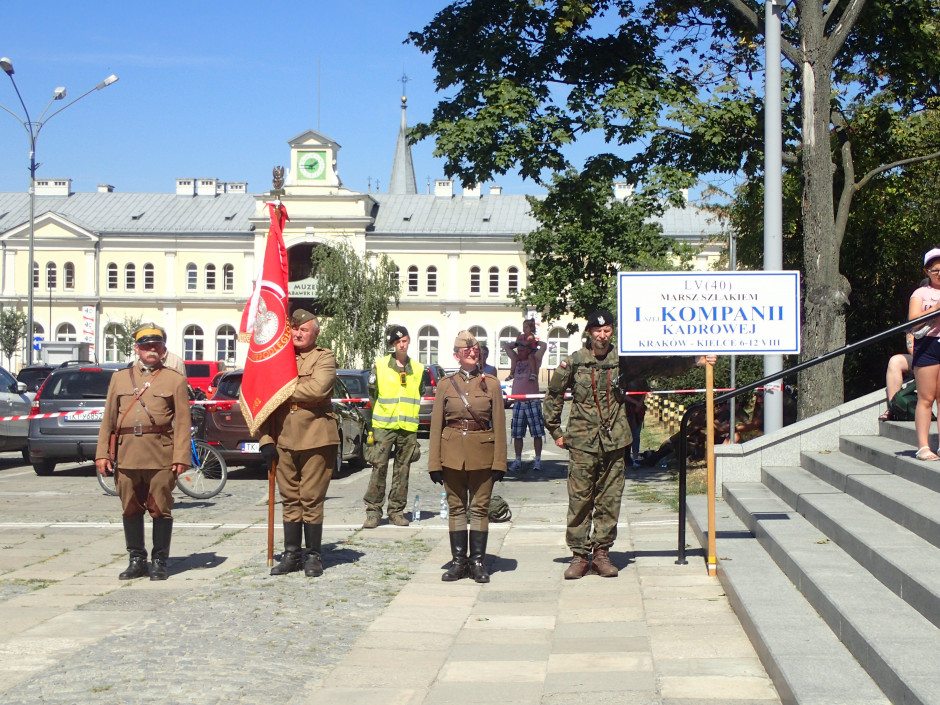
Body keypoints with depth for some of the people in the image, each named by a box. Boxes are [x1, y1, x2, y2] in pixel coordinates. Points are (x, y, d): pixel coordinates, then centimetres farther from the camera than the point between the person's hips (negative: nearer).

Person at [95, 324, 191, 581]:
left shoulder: (175, 380, 7)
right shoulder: (120, 378, 16)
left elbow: (182, 422, 1)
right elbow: (108, 418, 13)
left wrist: (181, 457, -9)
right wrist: (102, 453, 5)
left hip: (161, 456, -3)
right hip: (126, 454, 3)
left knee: (160, 509, 0)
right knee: (130, 509, 7)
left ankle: (160, 562, 10)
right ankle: (137, 560, 18)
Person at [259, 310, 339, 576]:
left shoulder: (324, 358, 1)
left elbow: (318, 389, -19)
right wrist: (266, 440, 3)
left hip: (315, 441, -4)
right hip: (283, 441, 5)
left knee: (311, 500, 0)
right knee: (289, 500, 9)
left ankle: (313, 556, 9)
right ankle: (291, 555, 16)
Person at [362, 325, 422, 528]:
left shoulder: (418, 369, 11)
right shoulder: (380, 366, 3)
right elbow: (372, 395, 5)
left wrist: (415, 422, 8)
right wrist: (372, 424, 0)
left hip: (408, 427, 3)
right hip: (384, 426, -3)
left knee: (403, 470, 5)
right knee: (379, 467, -6)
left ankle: (396, 511, 13)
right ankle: (373, 510, -1)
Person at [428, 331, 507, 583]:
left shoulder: (491, 383, 4)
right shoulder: (445, 384, 5)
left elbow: (499, 424, 2)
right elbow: (436, 424, 5)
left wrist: (499, 461, -4)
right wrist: (434, 462, -1)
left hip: (482, 453, -1)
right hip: (452, 454, 1)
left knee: (480, 508, 3)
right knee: (456, 508, 6)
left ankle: (478, 562, 10)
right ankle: (459, 562, 14)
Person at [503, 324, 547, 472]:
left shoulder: (534, 360, 0)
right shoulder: (516, 360, 13)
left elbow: (544, 346, -13)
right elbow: (505, 346, 21)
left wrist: (533, 343, 2)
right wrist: (518, 343, 14)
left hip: (532, 402, -5)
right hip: (518, 403, 5)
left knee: (537, 433, -1)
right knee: (517, 435, 6)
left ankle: (538, 460, 4)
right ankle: (517, 461, 12)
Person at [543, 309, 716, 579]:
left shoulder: (623, 361, 6)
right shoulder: (573, 362, 2)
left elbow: (663, 366, 12)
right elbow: (552, 397, 11)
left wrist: (696, 361, 5)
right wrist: (556, 431, 9)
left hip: (614, 442, 2)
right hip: (582, 443, -2)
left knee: (609, 500, 5)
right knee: (579, 500, -2)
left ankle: (602, 552, 15)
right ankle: (579, 555, 7)